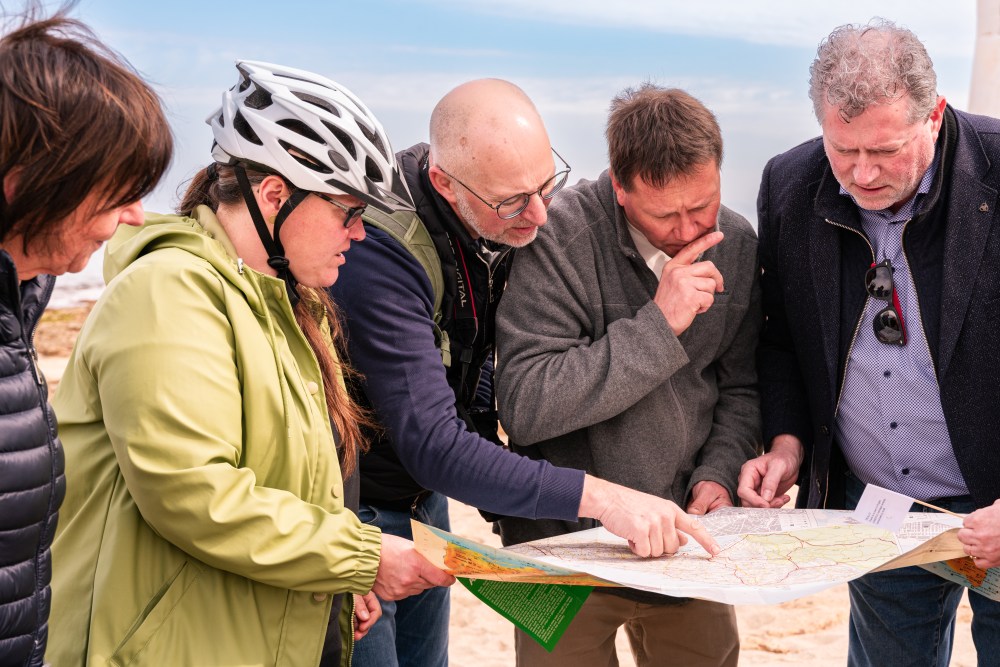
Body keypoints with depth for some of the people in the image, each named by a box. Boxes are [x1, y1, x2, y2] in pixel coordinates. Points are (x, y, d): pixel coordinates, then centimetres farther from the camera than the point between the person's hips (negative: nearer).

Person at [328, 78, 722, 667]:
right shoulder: (380, 251, -32)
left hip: (424, 504, 7)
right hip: (353, 507, -7)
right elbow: (434, 446, -35)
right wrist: (599, 496, -38)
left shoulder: (506, 221, -7)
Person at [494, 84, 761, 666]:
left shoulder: (736, 245, -1)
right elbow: (524, 408, -26)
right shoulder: (561, 239, -19)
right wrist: (658, 327, -26)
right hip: (567, 543, -4)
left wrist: (720, 471, -9)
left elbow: (741, 388, 9)